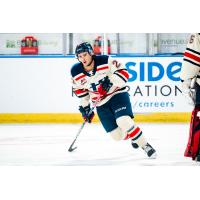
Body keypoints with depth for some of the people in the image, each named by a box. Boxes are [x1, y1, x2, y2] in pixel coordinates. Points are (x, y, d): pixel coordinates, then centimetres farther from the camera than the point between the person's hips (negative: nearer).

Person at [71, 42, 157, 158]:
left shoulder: (105, 61, -19)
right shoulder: (76, 72, -7)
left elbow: (123, 73, -16)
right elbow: (79, 89, 10)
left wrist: (111, 81, -31)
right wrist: (84, 106, 13)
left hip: (118, 95, -4)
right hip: (101, 104, 4)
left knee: (124, 122, -29)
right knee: (117, 135, -1)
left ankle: (146, 146, -14)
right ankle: (133, 136, 35)